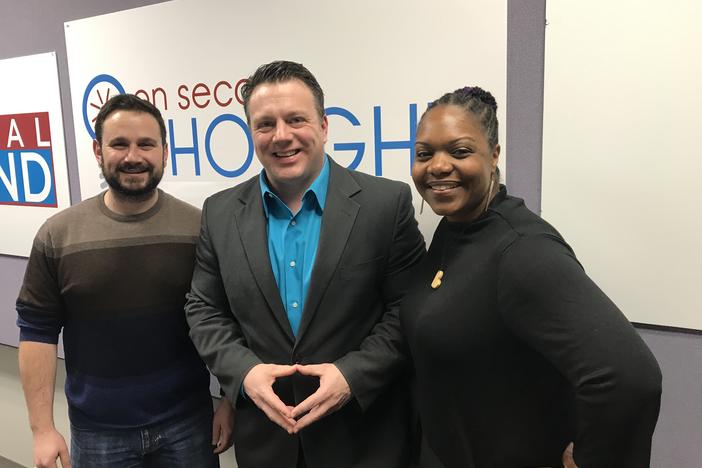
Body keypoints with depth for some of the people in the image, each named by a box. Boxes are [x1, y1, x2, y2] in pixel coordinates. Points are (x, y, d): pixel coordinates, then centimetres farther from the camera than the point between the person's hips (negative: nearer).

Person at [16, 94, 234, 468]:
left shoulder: (199, 228, -8)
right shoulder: (57, 235, -6)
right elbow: (38, 332, -2)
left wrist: (229, 402, -3)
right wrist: (42, 428, -4)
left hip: (188, 424, 0)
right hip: (96, 432, 1)